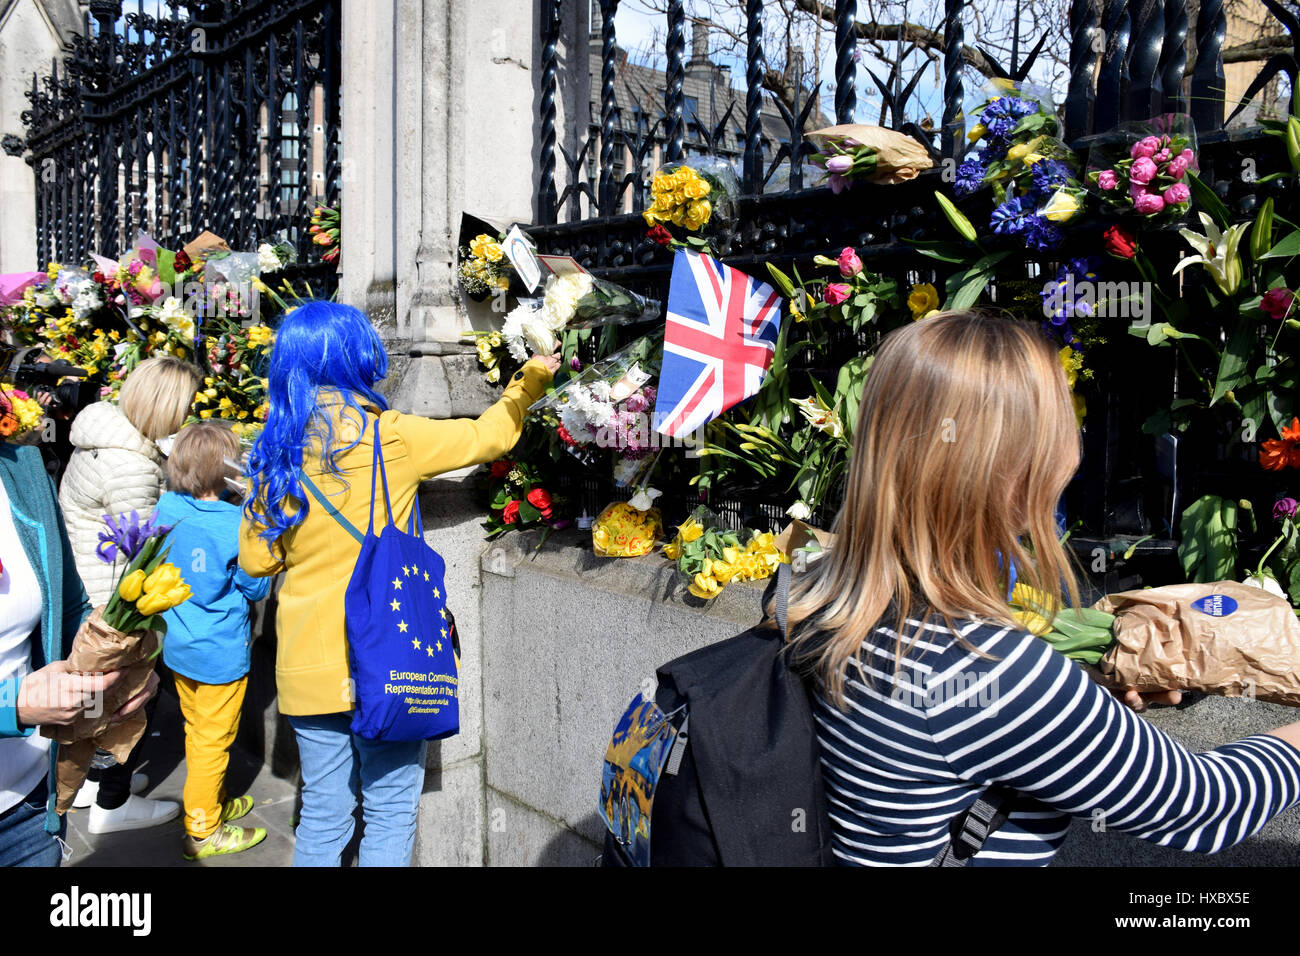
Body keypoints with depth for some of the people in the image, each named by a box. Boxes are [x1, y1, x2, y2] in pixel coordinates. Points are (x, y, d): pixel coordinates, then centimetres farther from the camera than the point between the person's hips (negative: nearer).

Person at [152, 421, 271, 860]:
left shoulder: (166, 506, -7)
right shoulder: (237, 524, -23)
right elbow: (256, 588, -12)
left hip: (177, 646, 6)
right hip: (220, 654, -6)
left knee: (196, 732, 22)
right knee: (213, 741, 8)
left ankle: (211, 803, 40)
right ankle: (201, 831, 19)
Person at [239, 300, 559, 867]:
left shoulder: (275, 453, -1)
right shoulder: (393, 437, -11)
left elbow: (256, 559, 8)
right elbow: (491, 434, 3)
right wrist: (531, 379, 18)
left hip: (307, 666, 4)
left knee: (323, 814, 17)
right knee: (390, 811, 12)